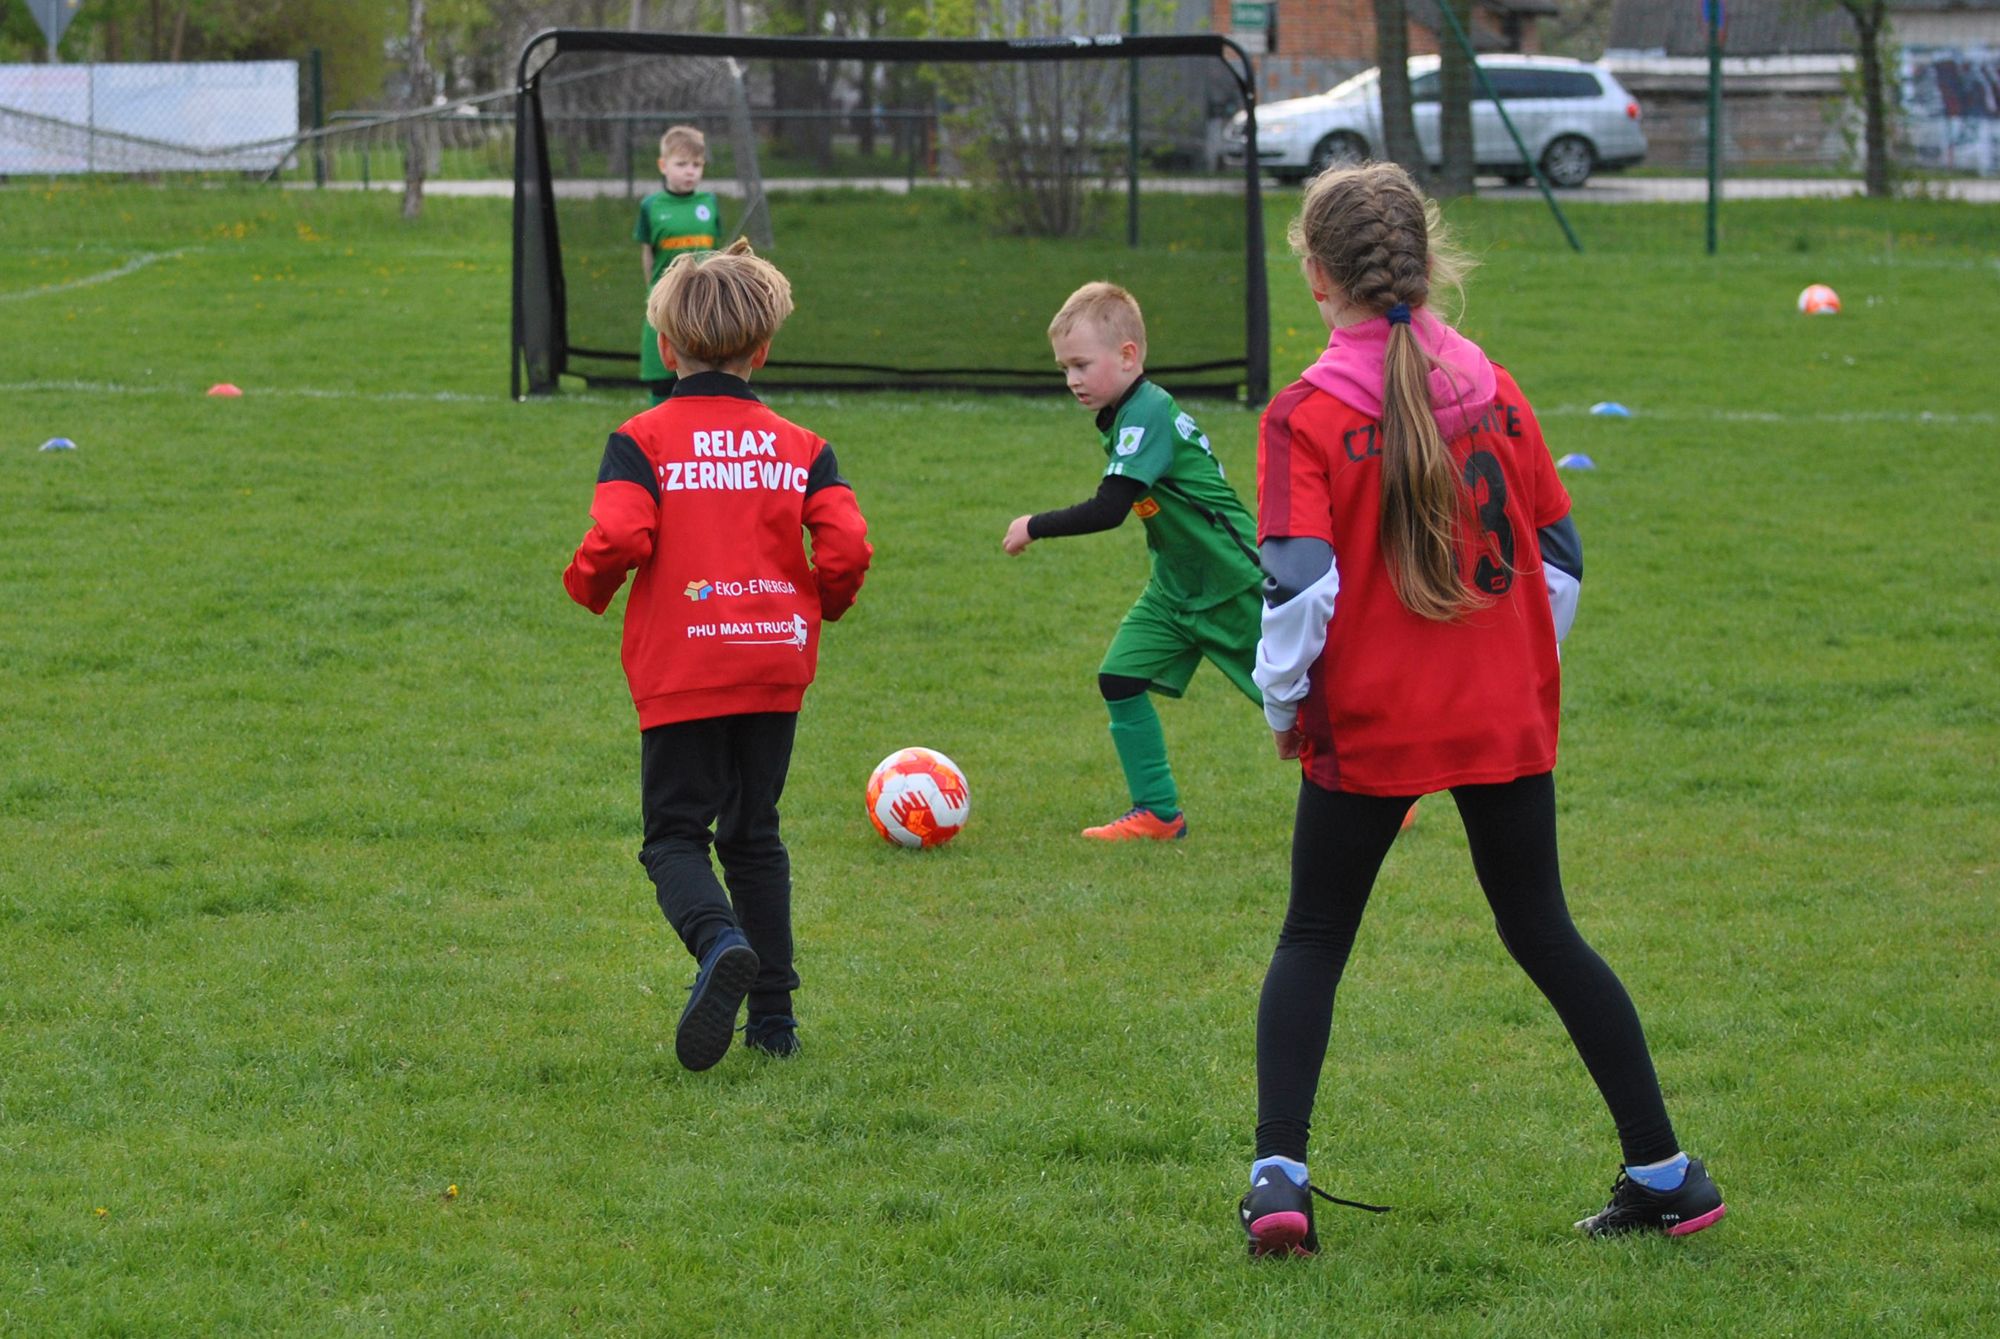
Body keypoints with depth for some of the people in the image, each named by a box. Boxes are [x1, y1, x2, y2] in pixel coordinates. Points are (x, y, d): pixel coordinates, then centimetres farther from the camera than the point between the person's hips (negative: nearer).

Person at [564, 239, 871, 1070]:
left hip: (681, 673, -3)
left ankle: (720, 942, -29)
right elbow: (847, 546, -7)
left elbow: (618, 536, -19)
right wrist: (822, 601, 14)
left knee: (675, 836, 2)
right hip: (776, 666, 3)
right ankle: (773, 1016, 14)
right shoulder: (800, 447, 4)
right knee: (754, 836, 17)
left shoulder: (642, 441, -4)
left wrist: (588, 585, 3)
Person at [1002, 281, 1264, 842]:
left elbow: (1108, 509, -31)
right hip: (1178, 586, 9)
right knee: (1120, 677, -3)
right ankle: (1157, 812, 6)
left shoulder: (1147, 415, -25)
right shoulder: (1120, 417, 4)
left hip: (1235, 585, -9)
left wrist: (1034, 526, -21)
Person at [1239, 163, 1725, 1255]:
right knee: (1542, 931, 15)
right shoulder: (1494, 393, 1)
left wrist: (1283, 705, -2)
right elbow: (1560, 557, 7)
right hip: (1507, 719, 3)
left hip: (1367, 727, -3)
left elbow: (1299, 589, -18)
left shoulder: (1306, 417, -12)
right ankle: (1664, 1173, 15)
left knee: (1312, 941, 10)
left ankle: (1279, 1171, -5)